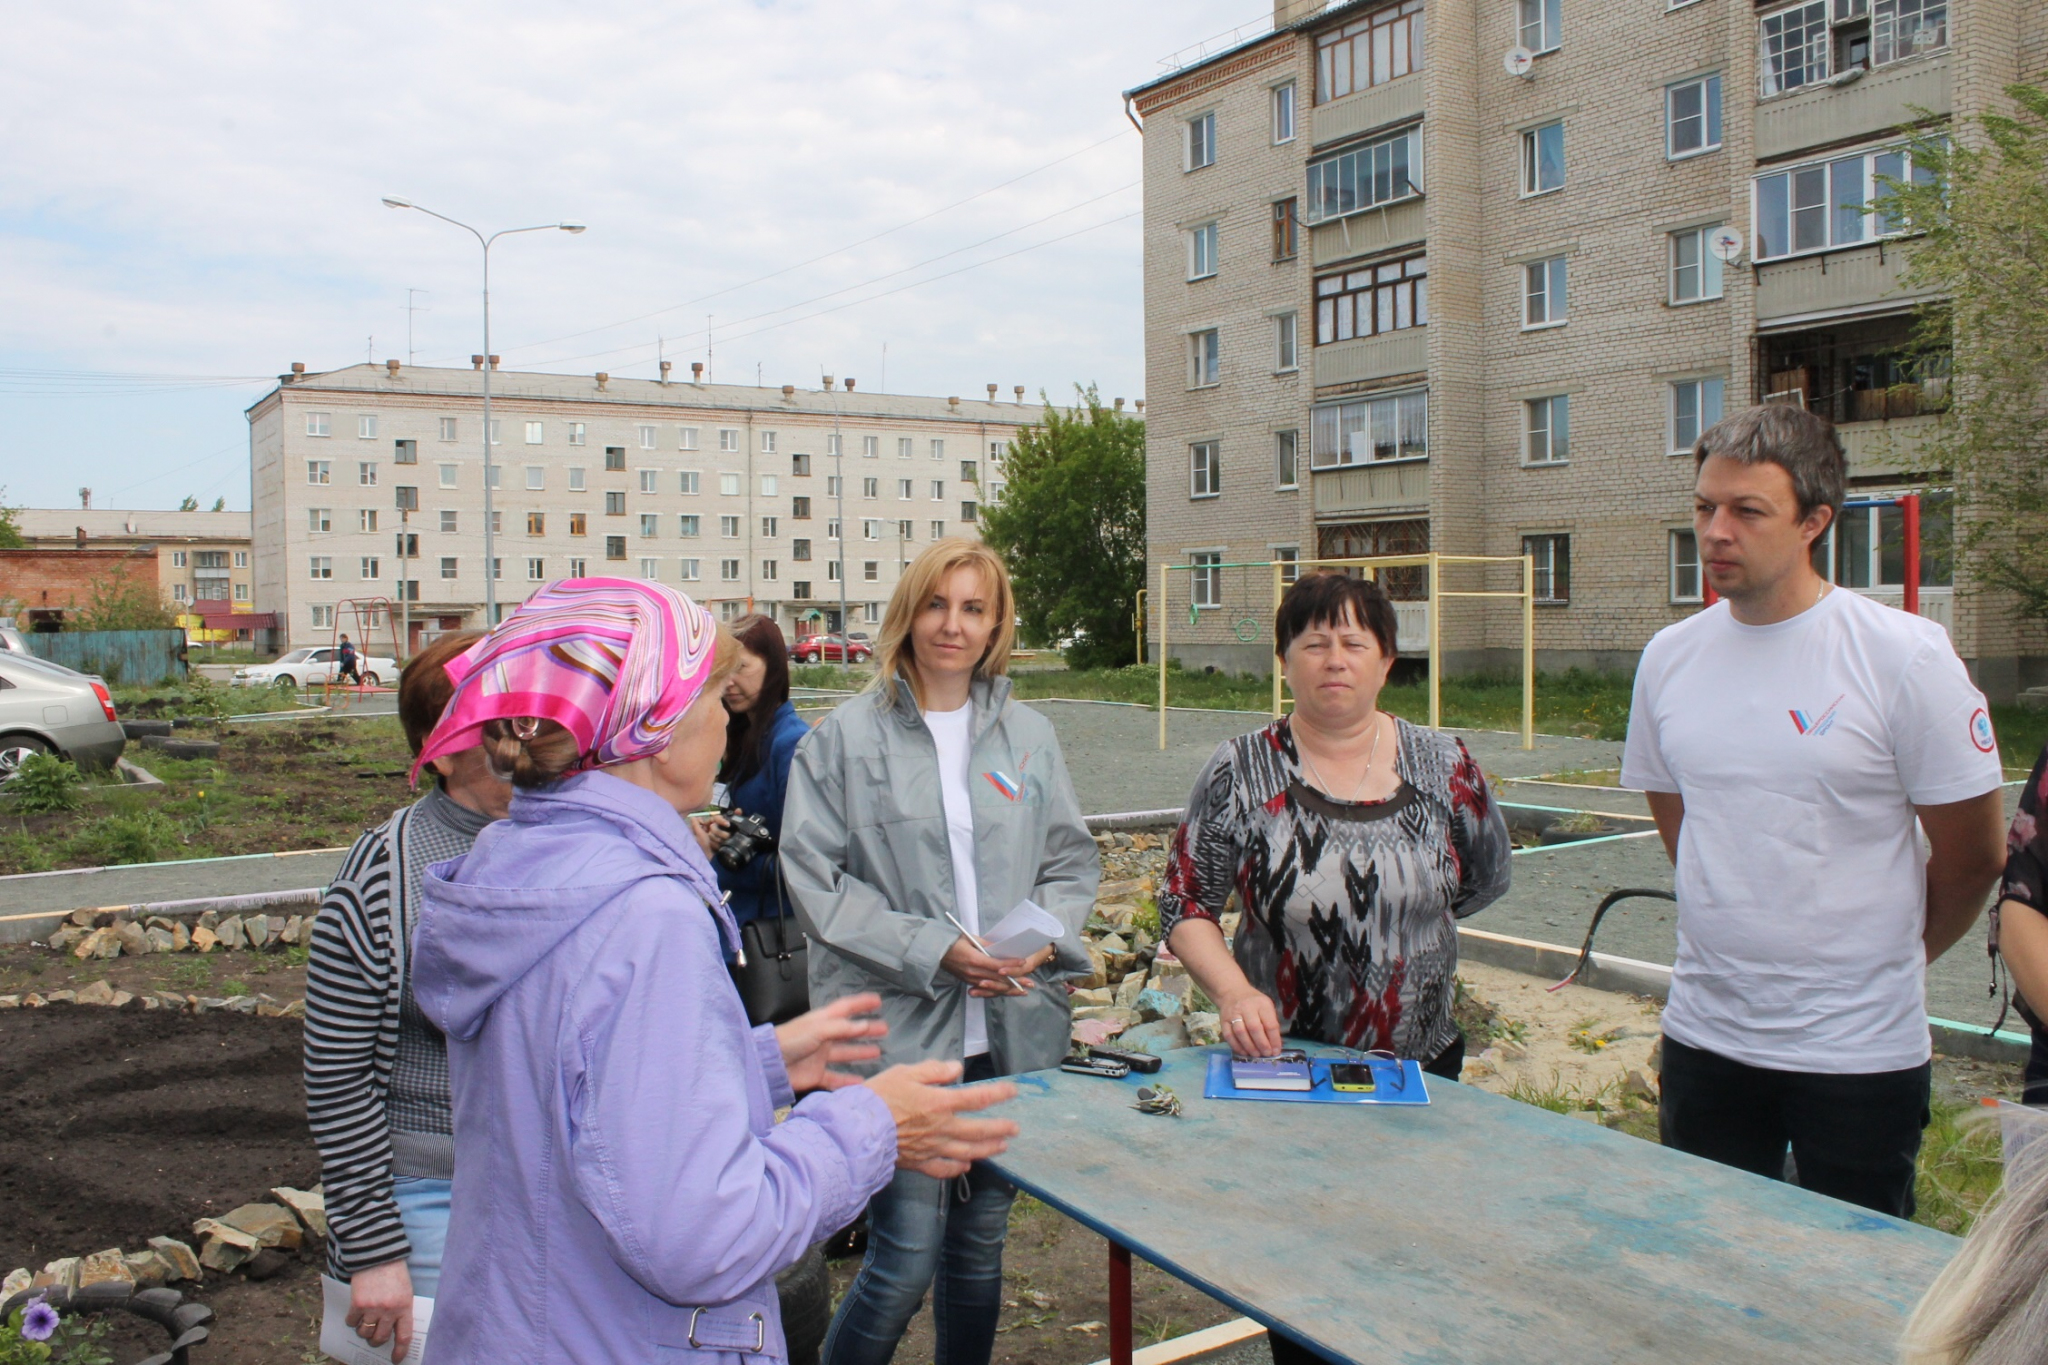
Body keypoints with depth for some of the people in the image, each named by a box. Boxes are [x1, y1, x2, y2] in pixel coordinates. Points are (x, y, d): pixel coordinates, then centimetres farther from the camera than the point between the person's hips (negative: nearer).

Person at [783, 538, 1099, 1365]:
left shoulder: (1029, 736, 9)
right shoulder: (845, 738, -3)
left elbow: (1072, 861, 12)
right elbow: (817, 880, -8)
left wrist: (1043, 938, -8)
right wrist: (936, 950, -16)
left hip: (1015, 1034, 4)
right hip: (898, 1036, -4)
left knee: (981, 1243, 16)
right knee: (906, 1259, -4)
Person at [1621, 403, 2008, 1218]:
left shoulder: (1904, 655, -12)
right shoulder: (1669, 656, 1)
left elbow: (1973, 858, -4)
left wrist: (1885, 960, 8)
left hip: (1860, 1051, -4)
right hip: (1704, 1036, 4)